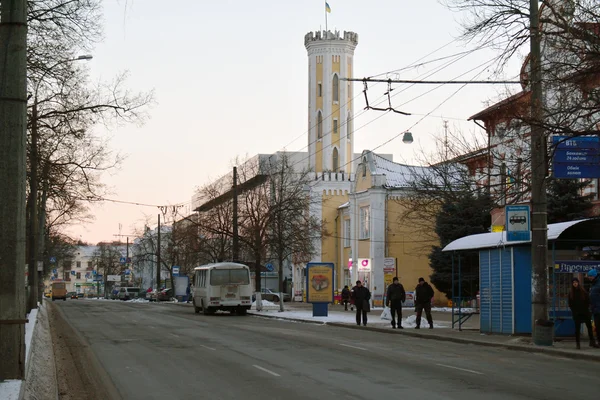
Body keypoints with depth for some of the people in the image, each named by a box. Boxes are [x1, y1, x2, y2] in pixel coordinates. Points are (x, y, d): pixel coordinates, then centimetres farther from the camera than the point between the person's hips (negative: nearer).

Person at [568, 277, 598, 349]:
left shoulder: (583, 291, 2)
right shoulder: (571, 293, 4)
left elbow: (588, 301, 5)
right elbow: (570, 304, 6)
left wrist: (586, 308, -3)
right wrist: (574, 311, -2)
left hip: (585, 312, 1)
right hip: (576, 313, -1)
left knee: (589, 326, 1)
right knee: (577, 328, -2)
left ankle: (592, 342, 8)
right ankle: (578, 344, 1)